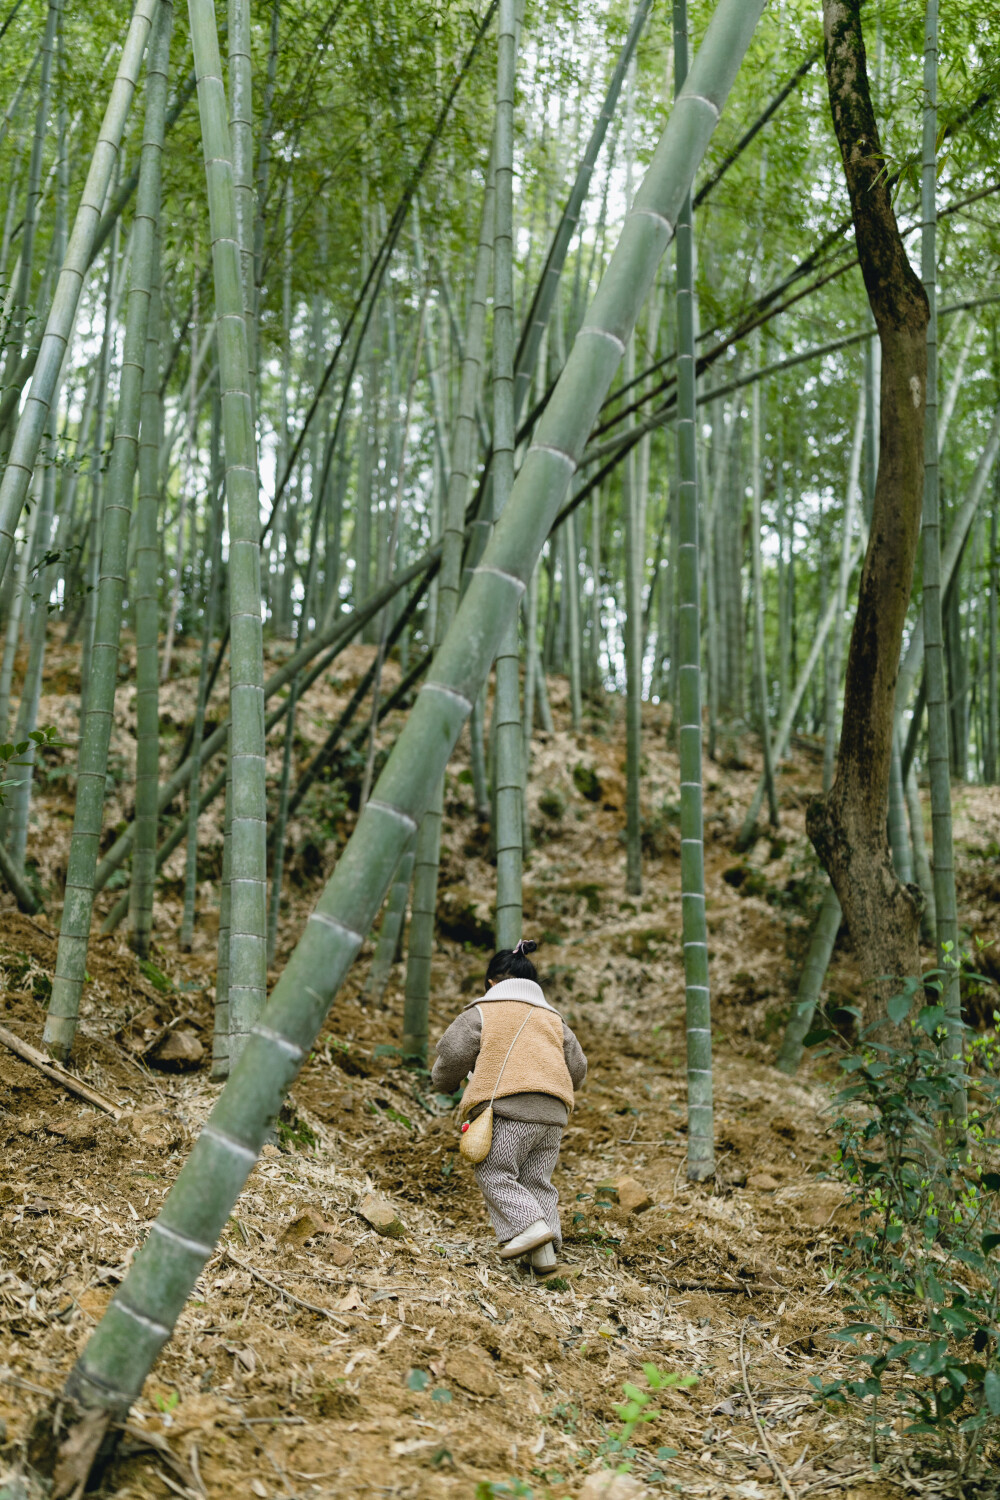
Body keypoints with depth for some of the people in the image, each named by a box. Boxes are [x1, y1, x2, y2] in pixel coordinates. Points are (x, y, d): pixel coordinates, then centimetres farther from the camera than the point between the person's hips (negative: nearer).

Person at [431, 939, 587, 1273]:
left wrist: (444, 1082, 22)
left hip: (507, 1107, -6)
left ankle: (530, 1225, -21)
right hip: (553, 1112, 6)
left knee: (495, 1174, -1)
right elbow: (577, 1070, 22)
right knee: (537, 1181, 10)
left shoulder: (482, 1012, 10)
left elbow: (453, 1052, 2)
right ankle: (546, 1250, -1)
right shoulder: (553, 1019, 26)